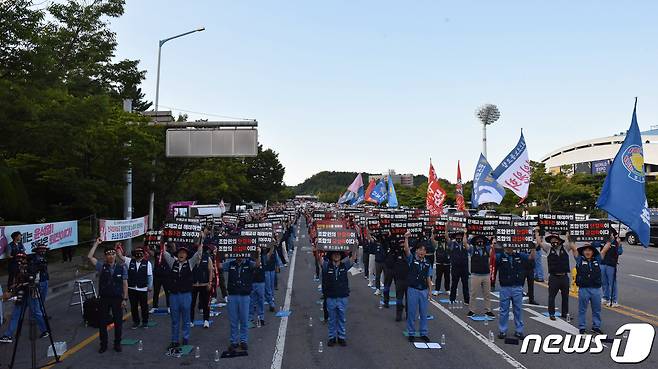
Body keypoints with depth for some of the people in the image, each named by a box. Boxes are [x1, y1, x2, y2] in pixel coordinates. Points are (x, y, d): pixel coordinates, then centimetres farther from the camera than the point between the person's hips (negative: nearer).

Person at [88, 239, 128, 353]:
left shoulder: (122, 268, -2)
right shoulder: (102, 266, 1)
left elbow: (125, 284, -1)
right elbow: (89, 257, -9)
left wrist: (125, 298, -5)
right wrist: (96, 243, -11)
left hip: (117, 299, -1)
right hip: (104, 299, 1)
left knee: (118, 322, 7)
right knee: (102, 322, 7)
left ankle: (117, 344, 22)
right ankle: (103, 345, 22)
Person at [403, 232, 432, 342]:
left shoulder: (427, 263, 8)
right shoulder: (412, 259, -2)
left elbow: (428, 278, 12)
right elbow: (406, 250, -20)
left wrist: (430, 290, 8)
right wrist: (406, 238, -34)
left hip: (424, 291, 3)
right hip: (413, 290, -3)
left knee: (424, 313, 8)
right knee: (411, 313, 3)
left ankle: (423, 333, 20)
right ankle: (411, 333, 14)